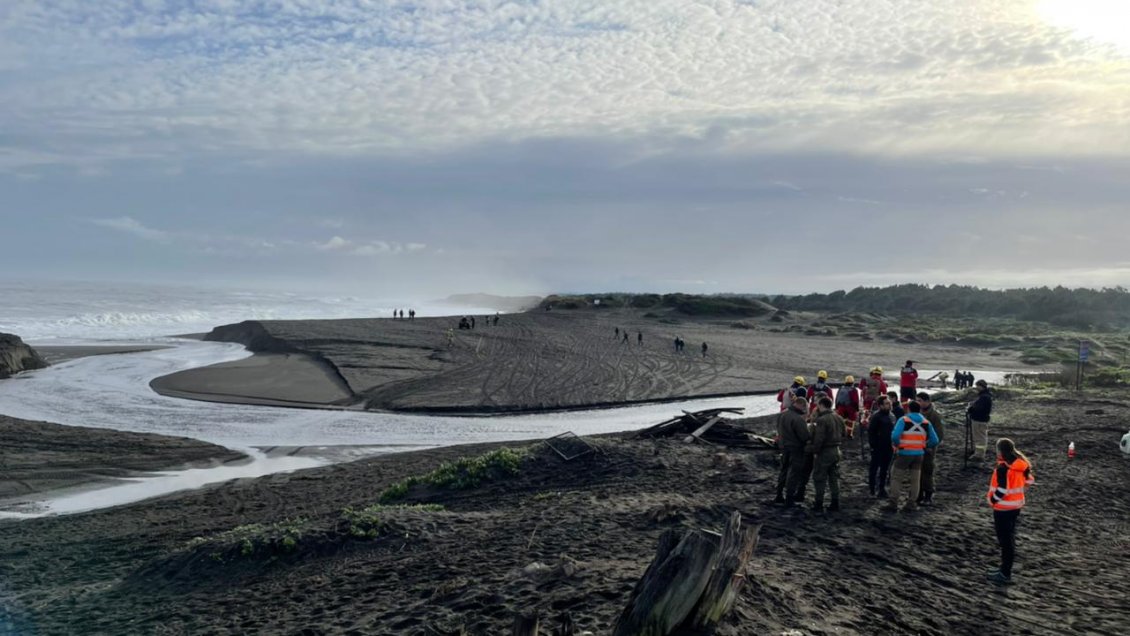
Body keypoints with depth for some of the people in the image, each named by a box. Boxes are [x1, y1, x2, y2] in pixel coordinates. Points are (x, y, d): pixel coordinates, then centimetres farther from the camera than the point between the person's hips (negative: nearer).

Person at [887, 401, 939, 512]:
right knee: (915, 480, 12)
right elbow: (935, 441, 3)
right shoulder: (926, 422, 5)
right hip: (919, 454, 4)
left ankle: (893, 503, 2)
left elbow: (895, 436, -20)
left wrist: (896, 445, -2)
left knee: (896, 478, 5)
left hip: (904, 453, -4)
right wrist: (925, 445, 18)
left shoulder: (903, 420, -8)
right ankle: (911, 505, 15)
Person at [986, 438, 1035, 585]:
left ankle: (1005, 575, 7)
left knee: (1005, 540, 0)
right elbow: (1029, 480, 10)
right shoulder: (1022, 464, 0)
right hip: (1017, 505, 8)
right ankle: (1006, 568, 31)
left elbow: (1002, 490, -25)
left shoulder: (1003, 468, -24)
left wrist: (992, 499, -10)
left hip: (1003, 508, -8)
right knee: (1009, 537, 19)